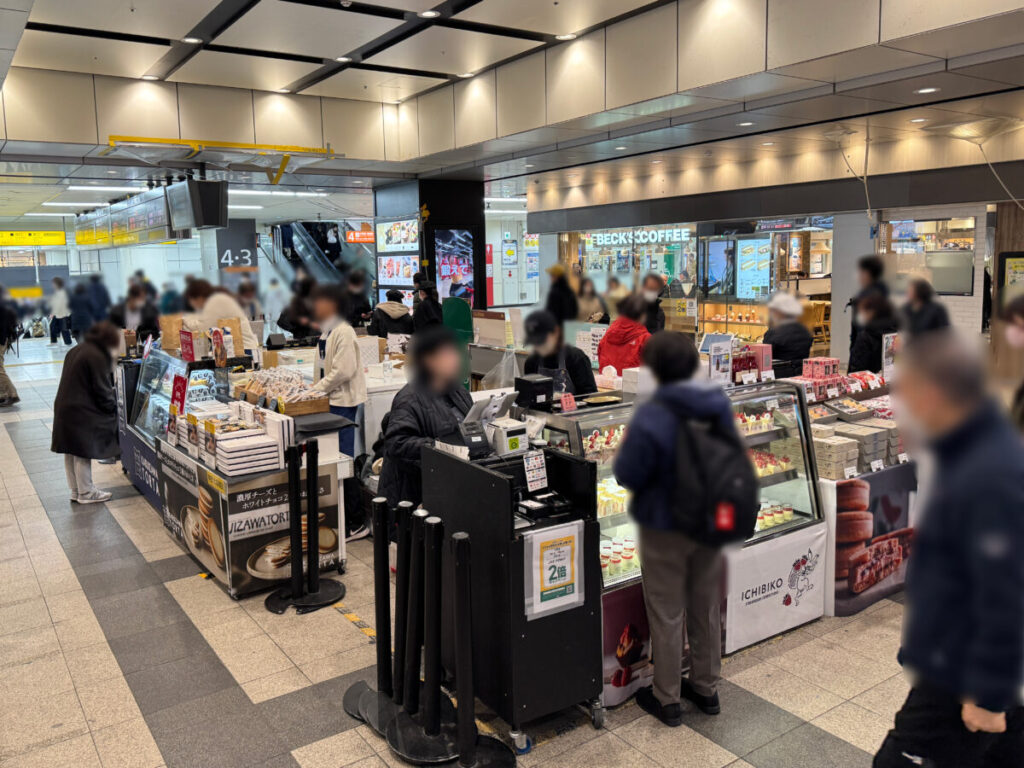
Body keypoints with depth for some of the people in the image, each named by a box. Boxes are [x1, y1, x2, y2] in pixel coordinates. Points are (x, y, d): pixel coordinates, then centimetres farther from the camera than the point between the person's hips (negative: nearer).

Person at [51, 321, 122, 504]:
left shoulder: (77, 350, 13)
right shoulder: (97, 357, -17)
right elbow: (102, 390, -15)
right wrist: (113, 406, 0)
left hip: (64, 407, 9)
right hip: (81, 413, -9)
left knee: (71, 452, 15)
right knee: (83, 452, 1)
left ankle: (76, 490, 27)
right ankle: (86, 493, 11)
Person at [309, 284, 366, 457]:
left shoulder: (344, 332, -17)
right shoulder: (327, 331, 14)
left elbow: (343, 371, -22)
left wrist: (317, 389, -14)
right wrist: (315, 387, 8)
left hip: (343, 399, -9)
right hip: (330, 397, 9)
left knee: (342, 451, -2)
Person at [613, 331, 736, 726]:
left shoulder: (652, 418, -27)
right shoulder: (720, 405, -6)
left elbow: (627, 475, -20)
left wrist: (625, 448, -3)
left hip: (666, 530, -6)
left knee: (667, 615, 10)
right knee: (706, 609, 21)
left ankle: (667, 699, 25)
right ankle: (706, 687, 37)